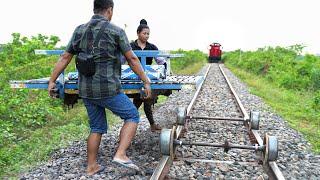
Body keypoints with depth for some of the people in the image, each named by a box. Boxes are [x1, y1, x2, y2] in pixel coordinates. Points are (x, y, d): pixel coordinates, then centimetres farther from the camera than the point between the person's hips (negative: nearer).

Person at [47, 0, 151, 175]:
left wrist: (52, 81, 15)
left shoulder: (79, 30, 7)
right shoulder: (116, 31, -7)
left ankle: (91, 166, 24)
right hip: (108, 89, -6)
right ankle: (120, 154, -1)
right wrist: (146, 82, 2)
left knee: (97, 127, 19)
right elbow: (132, 59, -6)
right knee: (132, 116, 11)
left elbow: (65, 58, 8)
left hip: (86, 90, 6)